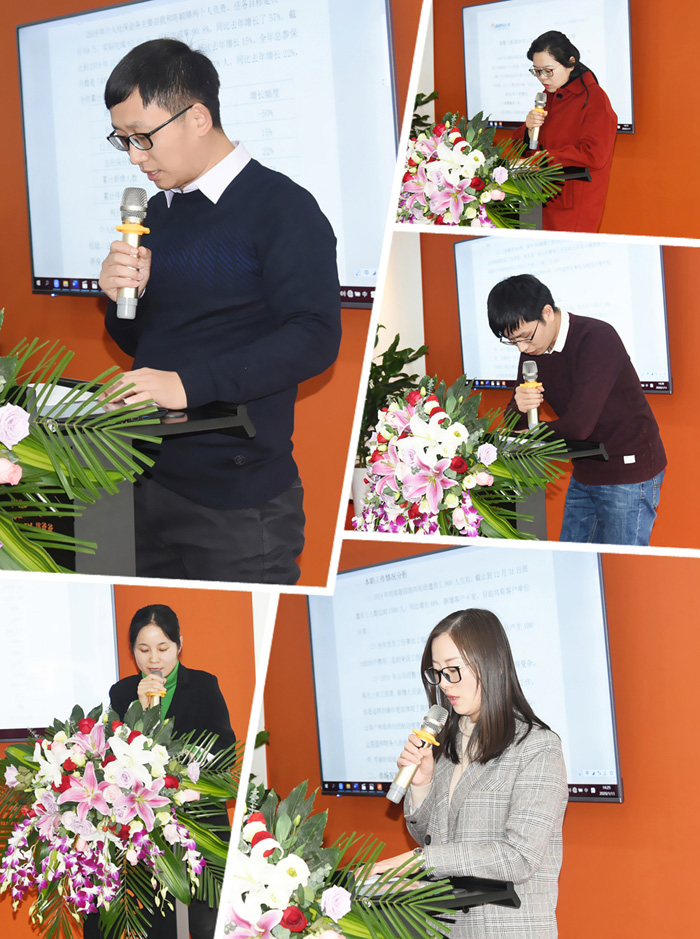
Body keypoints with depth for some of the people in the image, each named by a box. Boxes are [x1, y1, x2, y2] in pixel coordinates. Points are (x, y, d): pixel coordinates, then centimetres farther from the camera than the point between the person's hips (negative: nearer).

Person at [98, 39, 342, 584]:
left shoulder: (280, 207, -8)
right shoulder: (160, 211, 16)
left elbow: (314, 337, -19)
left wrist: (189, 384, -24)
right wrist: (121, 299, 0)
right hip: (150, 487, 7)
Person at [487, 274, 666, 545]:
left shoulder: (596, 338, -22)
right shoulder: (533, 350, 3)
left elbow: (578, 426, -28)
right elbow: (514, 426, 7)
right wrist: (518, 406, -18)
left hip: (629, 472, -8)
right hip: (585, 472, 8)